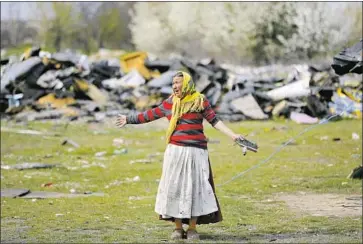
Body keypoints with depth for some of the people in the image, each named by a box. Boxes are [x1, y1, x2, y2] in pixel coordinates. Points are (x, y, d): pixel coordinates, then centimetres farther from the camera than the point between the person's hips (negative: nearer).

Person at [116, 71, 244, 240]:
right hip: (175, 151, 3)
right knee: (174, 187, 1)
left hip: (195, 151, -2)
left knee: (195, 187, -2)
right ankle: (178, 227, 8)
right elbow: (151, 115, 17)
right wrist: (129, 119, 20)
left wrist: (232, 135, -12)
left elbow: (214, 121, -3)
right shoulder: (169, 103, 9)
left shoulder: (200, 101, 1)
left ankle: (192, 228, 5)